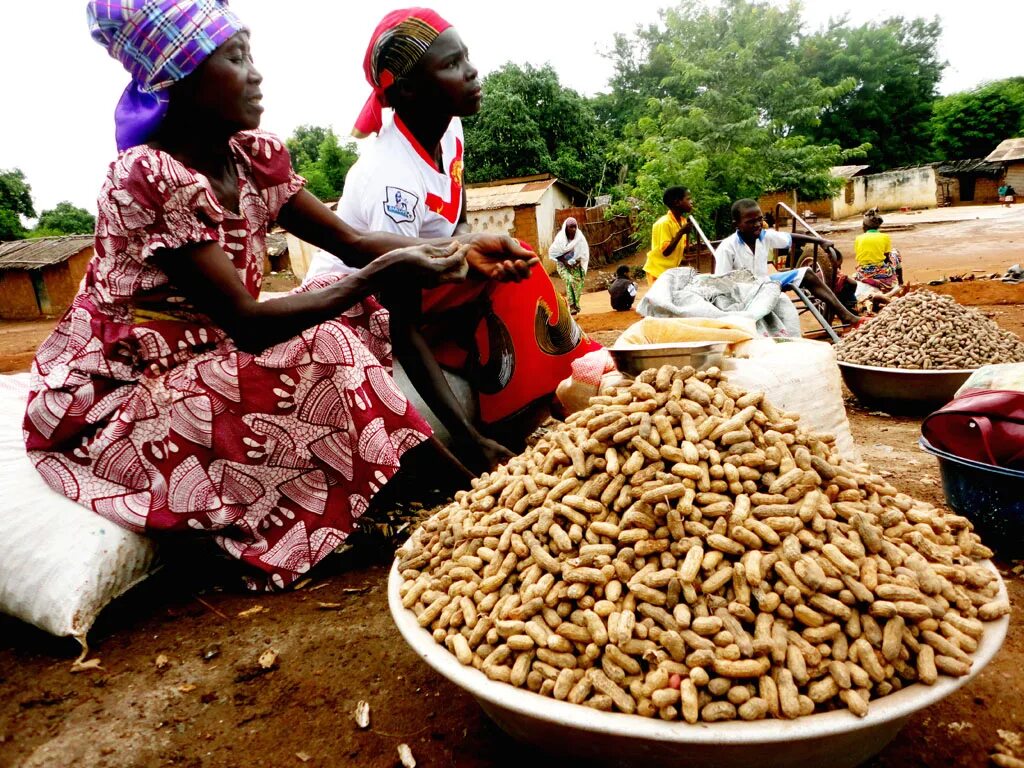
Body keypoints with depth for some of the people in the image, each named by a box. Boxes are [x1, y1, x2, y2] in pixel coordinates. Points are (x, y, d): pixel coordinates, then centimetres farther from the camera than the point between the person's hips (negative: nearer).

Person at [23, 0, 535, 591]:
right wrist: (383, 275, -31)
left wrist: (461, 248, -16)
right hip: (118, 394, -7)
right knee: (321, 360, -26)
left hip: (209, 356, 8)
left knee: (351, 316, -8)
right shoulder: (149, 177, -24)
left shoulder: (255, 155, -2)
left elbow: (352, 243, -3)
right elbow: (246, 323, -28)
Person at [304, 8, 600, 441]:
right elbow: (401, 325, -33)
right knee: (508, 266, -21)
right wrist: (468, 436, -35)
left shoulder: (449, 130, -9)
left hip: (415, 286, 7)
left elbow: (459, 224, 9)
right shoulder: (393, 180, -32)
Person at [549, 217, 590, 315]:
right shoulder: (560, 238, -16)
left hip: (576, 266, 3)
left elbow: (584, 253, -3)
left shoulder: (580, 237, -12)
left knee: (578, 284, -2)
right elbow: (552, 252, -8)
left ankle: (576, 306, 18)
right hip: (563, 265, -3)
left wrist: (576, 261, -16)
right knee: (569, 280, -24)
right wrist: (565, 261, -15)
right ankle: (572, 306, -21)